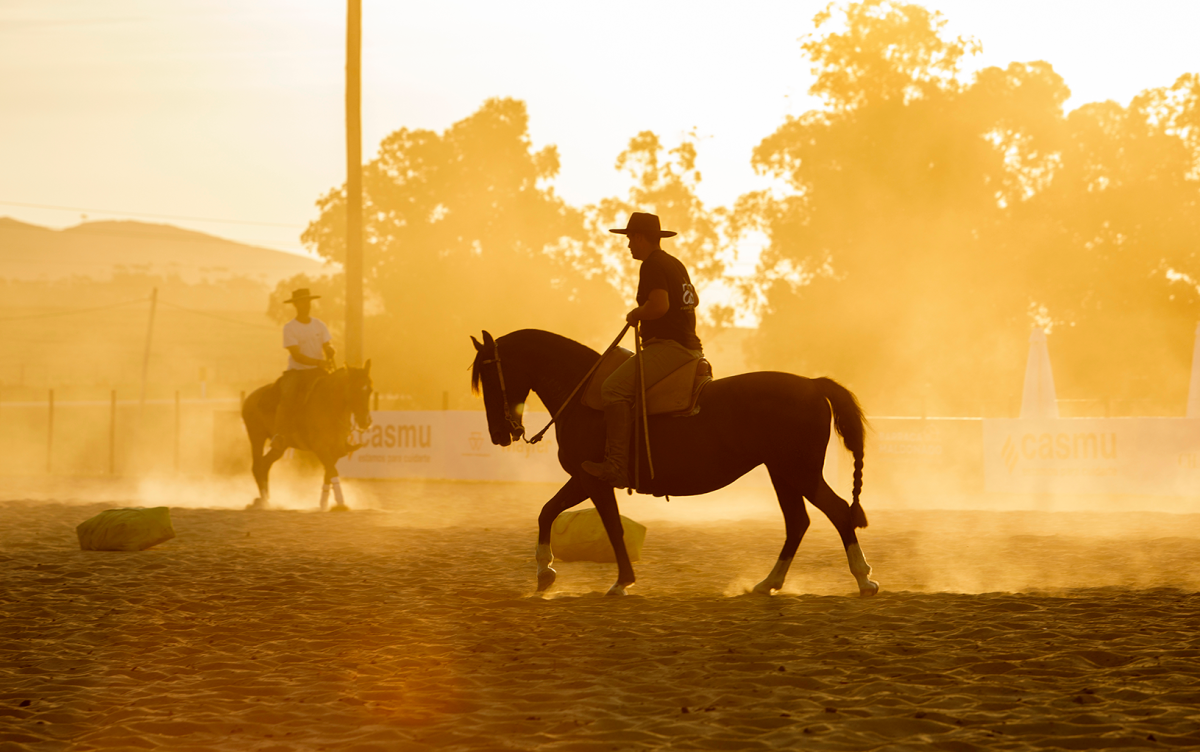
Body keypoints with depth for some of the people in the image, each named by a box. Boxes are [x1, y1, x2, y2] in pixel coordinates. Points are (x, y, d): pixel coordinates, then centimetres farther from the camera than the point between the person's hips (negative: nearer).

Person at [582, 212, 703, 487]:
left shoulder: (652, 265, -12)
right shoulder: (675, 264, 20)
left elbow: (659, 305, -28)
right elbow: (694, 299, 35)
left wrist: (635, 314, -8)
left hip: (669, 348, -11)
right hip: (689, 348, 11)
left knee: (614, 389, -21)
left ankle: (617, 466, -31)